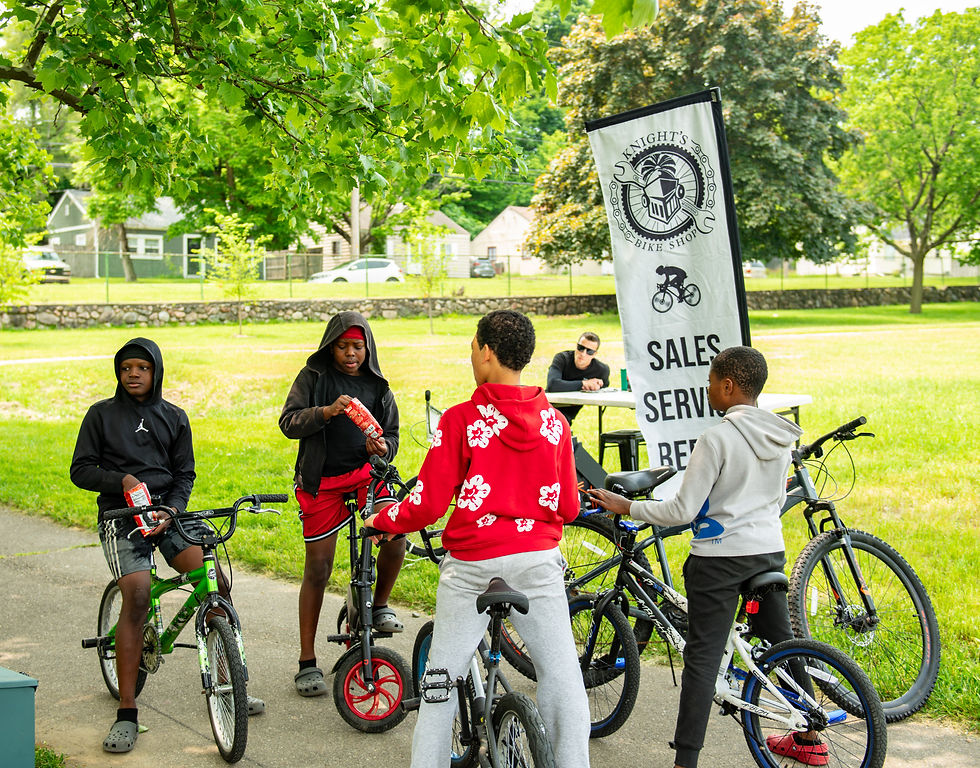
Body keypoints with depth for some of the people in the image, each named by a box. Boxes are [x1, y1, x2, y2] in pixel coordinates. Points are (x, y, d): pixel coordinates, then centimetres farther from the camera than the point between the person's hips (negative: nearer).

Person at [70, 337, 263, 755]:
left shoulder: (173, 417, 13)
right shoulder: (102, 414, 6)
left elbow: (185, 474, 11)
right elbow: (80, 470, 4)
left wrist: (171, 511, -7)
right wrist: (122, 479, -13)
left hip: (168, 510, 3)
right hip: (122, 516, -3)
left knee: (216, 583, -14)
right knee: (136, 599, -22)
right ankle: (127, 712, -15)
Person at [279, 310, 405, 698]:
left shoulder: (377, 386, 10)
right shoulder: (313, 376, 2)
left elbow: (392, 434, 13)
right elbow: (288, 422, -8)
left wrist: (381, 447, -11)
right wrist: (326, 411, -24)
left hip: (366, 470, 2)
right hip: (321, 480, -2)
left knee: (395, 535, -24)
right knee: (317, 570, 1)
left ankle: (379, 605, 5)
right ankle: (308, 661, 14)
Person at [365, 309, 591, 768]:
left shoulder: (461, 420, -9)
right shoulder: (553, 421, 2)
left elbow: (427, 504, -10)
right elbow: (567, 508, 7)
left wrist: (381, 520, 9)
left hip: (472, 565, -2)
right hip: (539, 561, 2)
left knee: (442, 677, 11)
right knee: (561, 676, 10)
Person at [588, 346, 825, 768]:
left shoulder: (717, 438, -18)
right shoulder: (781, 436, 4)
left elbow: (682, 510, -16)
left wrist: (625, 506, -6)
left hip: (720, 559, -7)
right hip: (770, 551, 7)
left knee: (702, 658, -3)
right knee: (783, 642, 21)